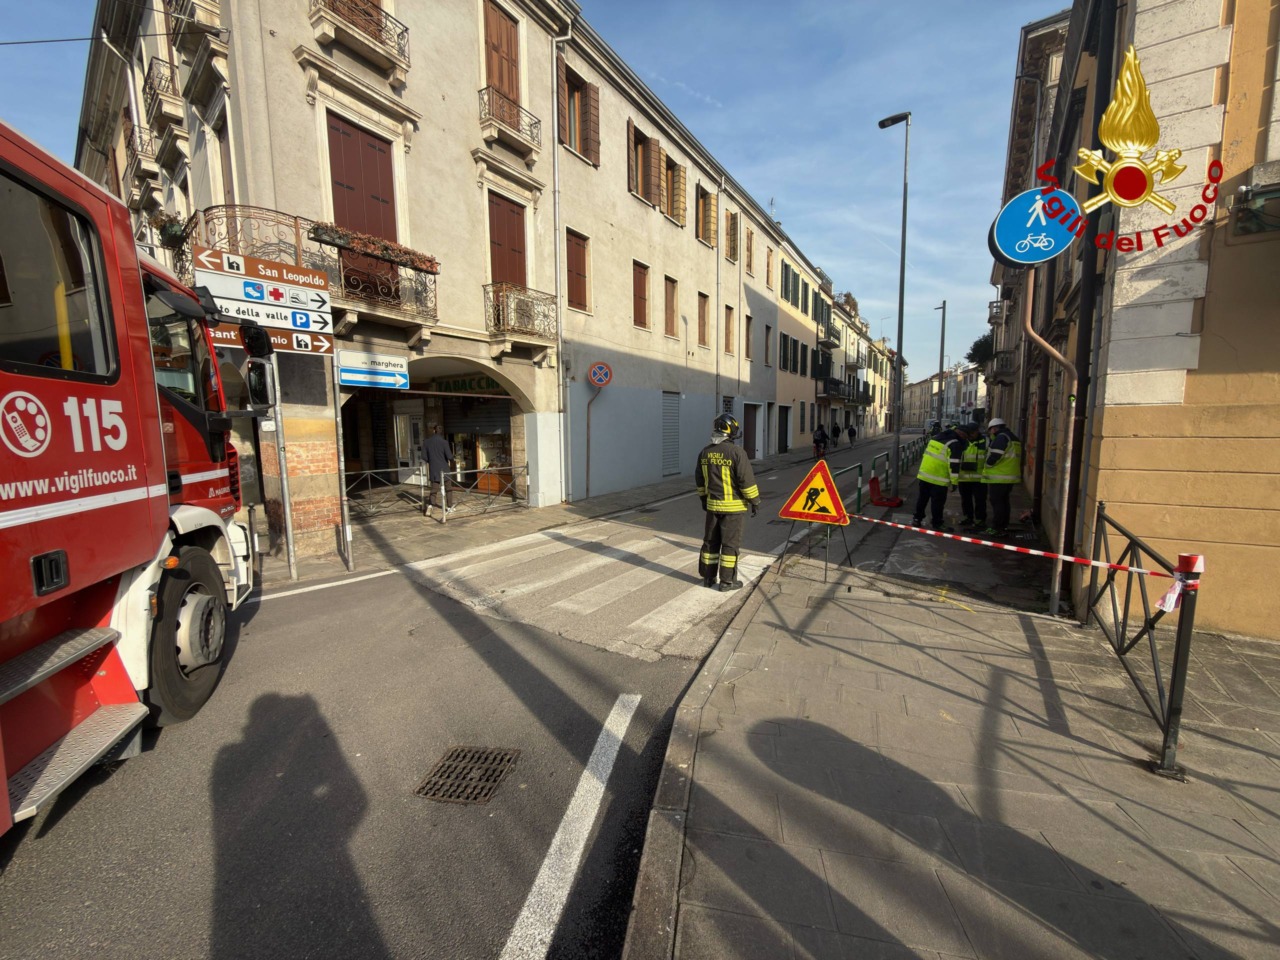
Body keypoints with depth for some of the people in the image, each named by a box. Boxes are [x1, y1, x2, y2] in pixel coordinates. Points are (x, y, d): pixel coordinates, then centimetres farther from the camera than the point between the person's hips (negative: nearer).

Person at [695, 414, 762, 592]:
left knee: (710, 541, 15)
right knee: (730, 544, 4)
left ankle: (708, 577, 24)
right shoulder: (737, 452, -16)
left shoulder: (705, 452, 4)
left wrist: (703, 498, 25)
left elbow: (700, 479, 13)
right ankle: (727, 581, 11)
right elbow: (747, 480, -15)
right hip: (733, 506, -6)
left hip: (712, 504, 6)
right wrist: (755, 501, -4)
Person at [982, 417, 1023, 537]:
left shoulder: (1001, 437, -13)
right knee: (1003, 501, 15)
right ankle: (1003, 527, 21)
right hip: (1009, 476, 10)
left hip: (999, 476, -10)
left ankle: (996, 528, -4)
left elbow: (994, 456, -20)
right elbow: (1008, 457, 20)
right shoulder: (1013, 438, 19)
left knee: (997, 502, -6)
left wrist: (987, 465, -5)